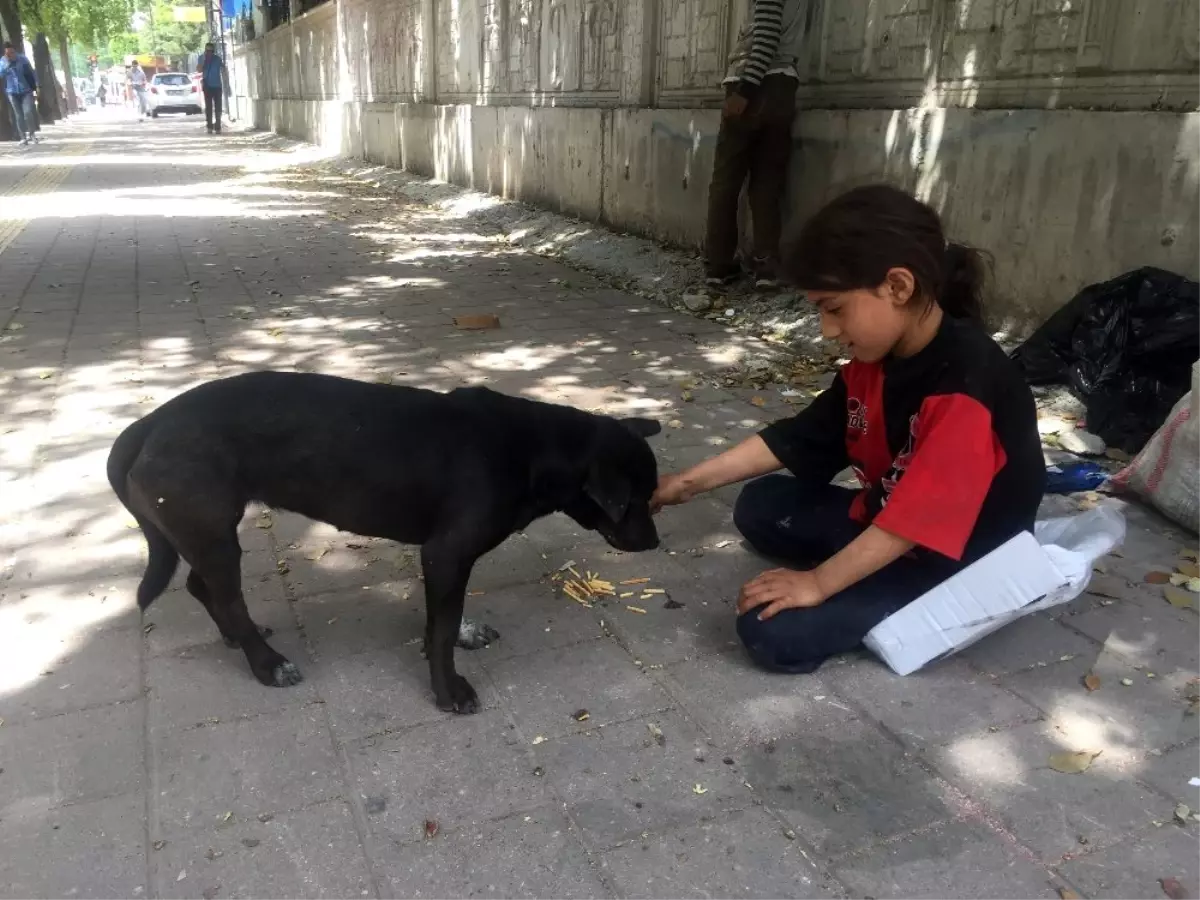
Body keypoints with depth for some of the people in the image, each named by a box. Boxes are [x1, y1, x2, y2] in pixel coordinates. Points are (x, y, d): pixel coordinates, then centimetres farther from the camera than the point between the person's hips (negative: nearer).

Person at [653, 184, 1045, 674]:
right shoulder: (874, 359, -2)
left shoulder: (965, 383, -30)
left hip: (955, 565, -9)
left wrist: (817, 583, -23)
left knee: (773, 631, -19)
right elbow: (798, 438, 3)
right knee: (760, 506, 11)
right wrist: (693, 480, 1)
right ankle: (868, 588, 3)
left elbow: (920, 518, -30)